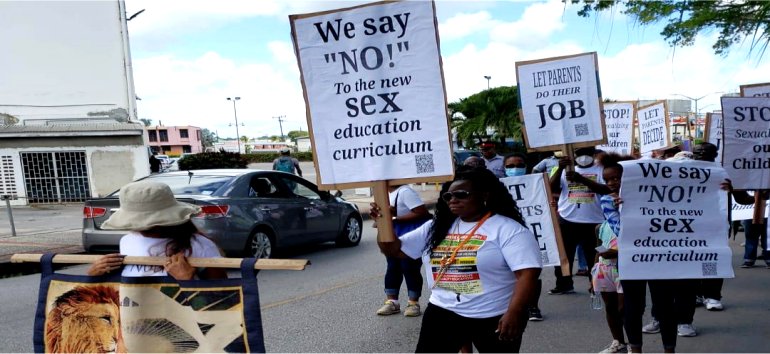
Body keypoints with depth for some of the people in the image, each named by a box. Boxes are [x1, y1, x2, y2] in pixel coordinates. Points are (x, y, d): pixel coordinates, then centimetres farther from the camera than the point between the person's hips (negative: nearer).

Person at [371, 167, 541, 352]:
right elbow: (395, 250, 8)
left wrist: (514, 313, -27)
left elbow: (527, 273, -19)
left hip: (495, 317, -4)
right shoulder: (436, 227, 5)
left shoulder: (508, 229, -11)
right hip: (443, 312, 4)